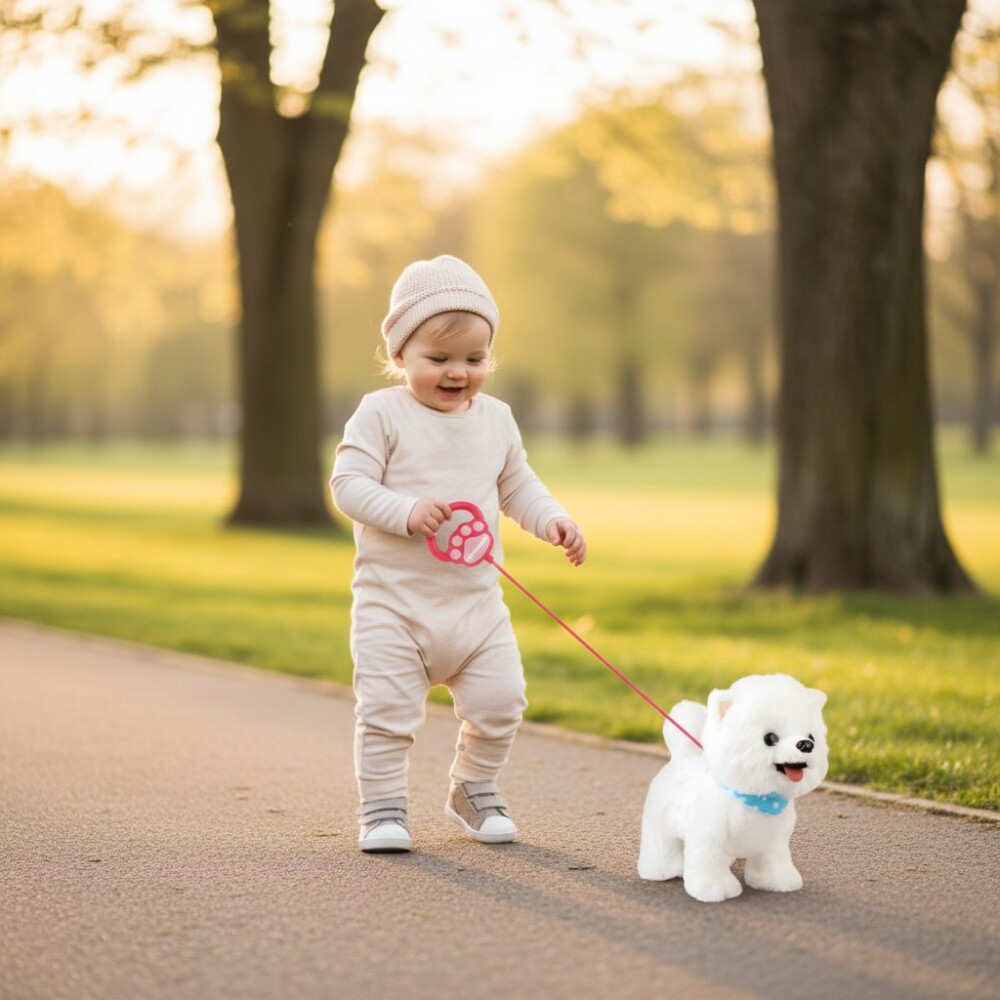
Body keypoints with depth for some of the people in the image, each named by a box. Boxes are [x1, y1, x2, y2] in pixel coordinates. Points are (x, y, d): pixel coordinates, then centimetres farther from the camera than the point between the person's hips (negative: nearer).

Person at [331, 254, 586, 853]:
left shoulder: (496, 419, 8)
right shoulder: (382, 413, -8)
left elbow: (517, 486, 18)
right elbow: (348, 483, -12)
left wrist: (553, 520, 0)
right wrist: (406, 512, -26)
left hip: (477, 599, 4)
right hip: (393, 601, -4)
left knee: (500, 700, 2)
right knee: (387, 707, -4)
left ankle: (476, 791, 24)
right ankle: (382, 807, 11)